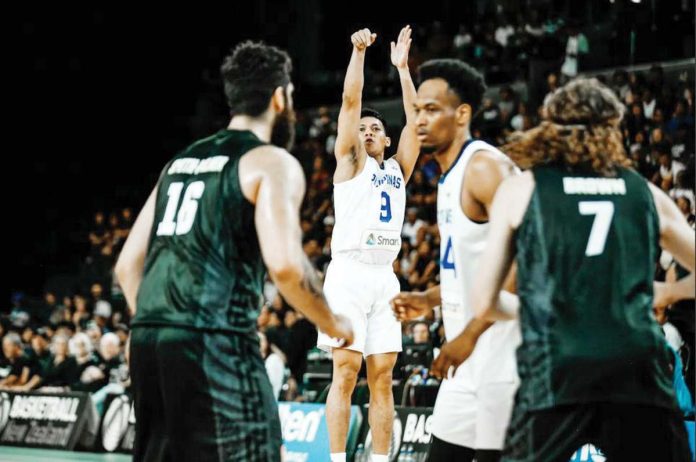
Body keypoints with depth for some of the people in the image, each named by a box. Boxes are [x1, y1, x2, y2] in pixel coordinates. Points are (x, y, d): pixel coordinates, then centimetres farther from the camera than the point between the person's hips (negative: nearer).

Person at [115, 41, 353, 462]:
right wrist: (333, 323, 1)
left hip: (148, 342, 8)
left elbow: (128, 265, 21)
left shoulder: (182, 160, 22)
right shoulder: (273, 162, -1)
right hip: (216, 345, -8)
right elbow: (285, 265, -15)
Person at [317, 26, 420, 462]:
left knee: (382, 377, 3)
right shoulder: (350, 162, 7)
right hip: (350, 274, -5)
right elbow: (351, 101, -1)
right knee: (346, 371, -7)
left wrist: (403, 67, 10)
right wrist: (359, 51, -4)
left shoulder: (398, 168, 18)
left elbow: (415, 118, 11)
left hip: (385, 277, 5)